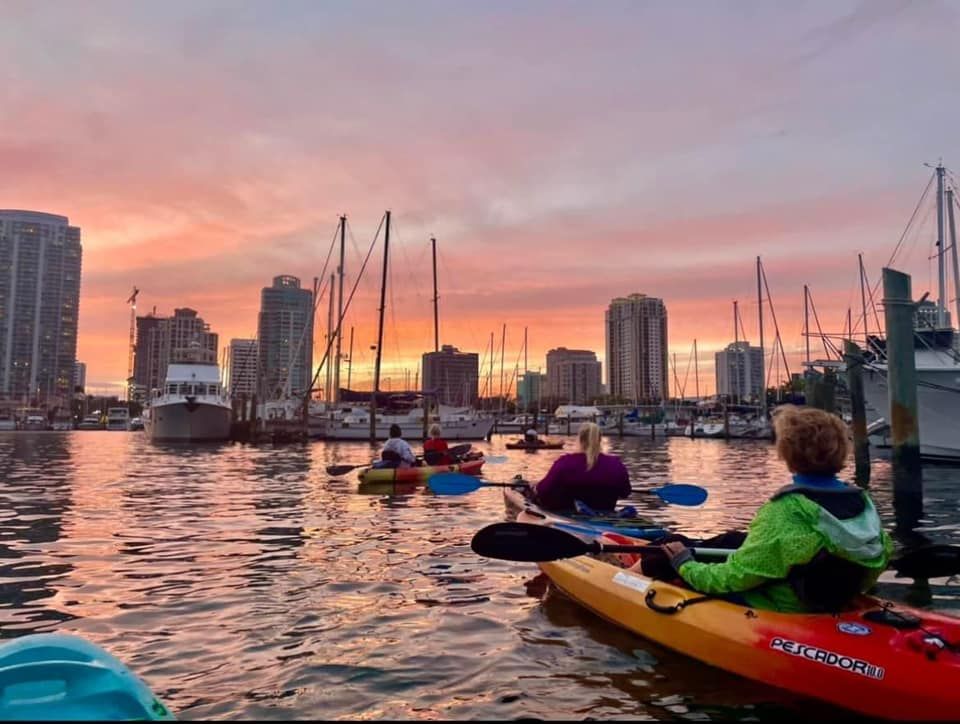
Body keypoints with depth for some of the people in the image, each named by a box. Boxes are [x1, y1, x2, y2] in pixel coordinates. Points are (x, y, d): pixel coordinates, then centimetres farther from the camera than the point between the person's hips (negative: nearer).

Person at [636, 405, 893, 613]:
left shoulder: (784, 514, -31)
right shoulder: (863, 502, -12)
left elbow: (730, 578, -25)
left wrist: (684, 564, -7)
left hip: (765, 611, -7)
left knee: (673, 547, 8)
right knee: (735, 539, 25)